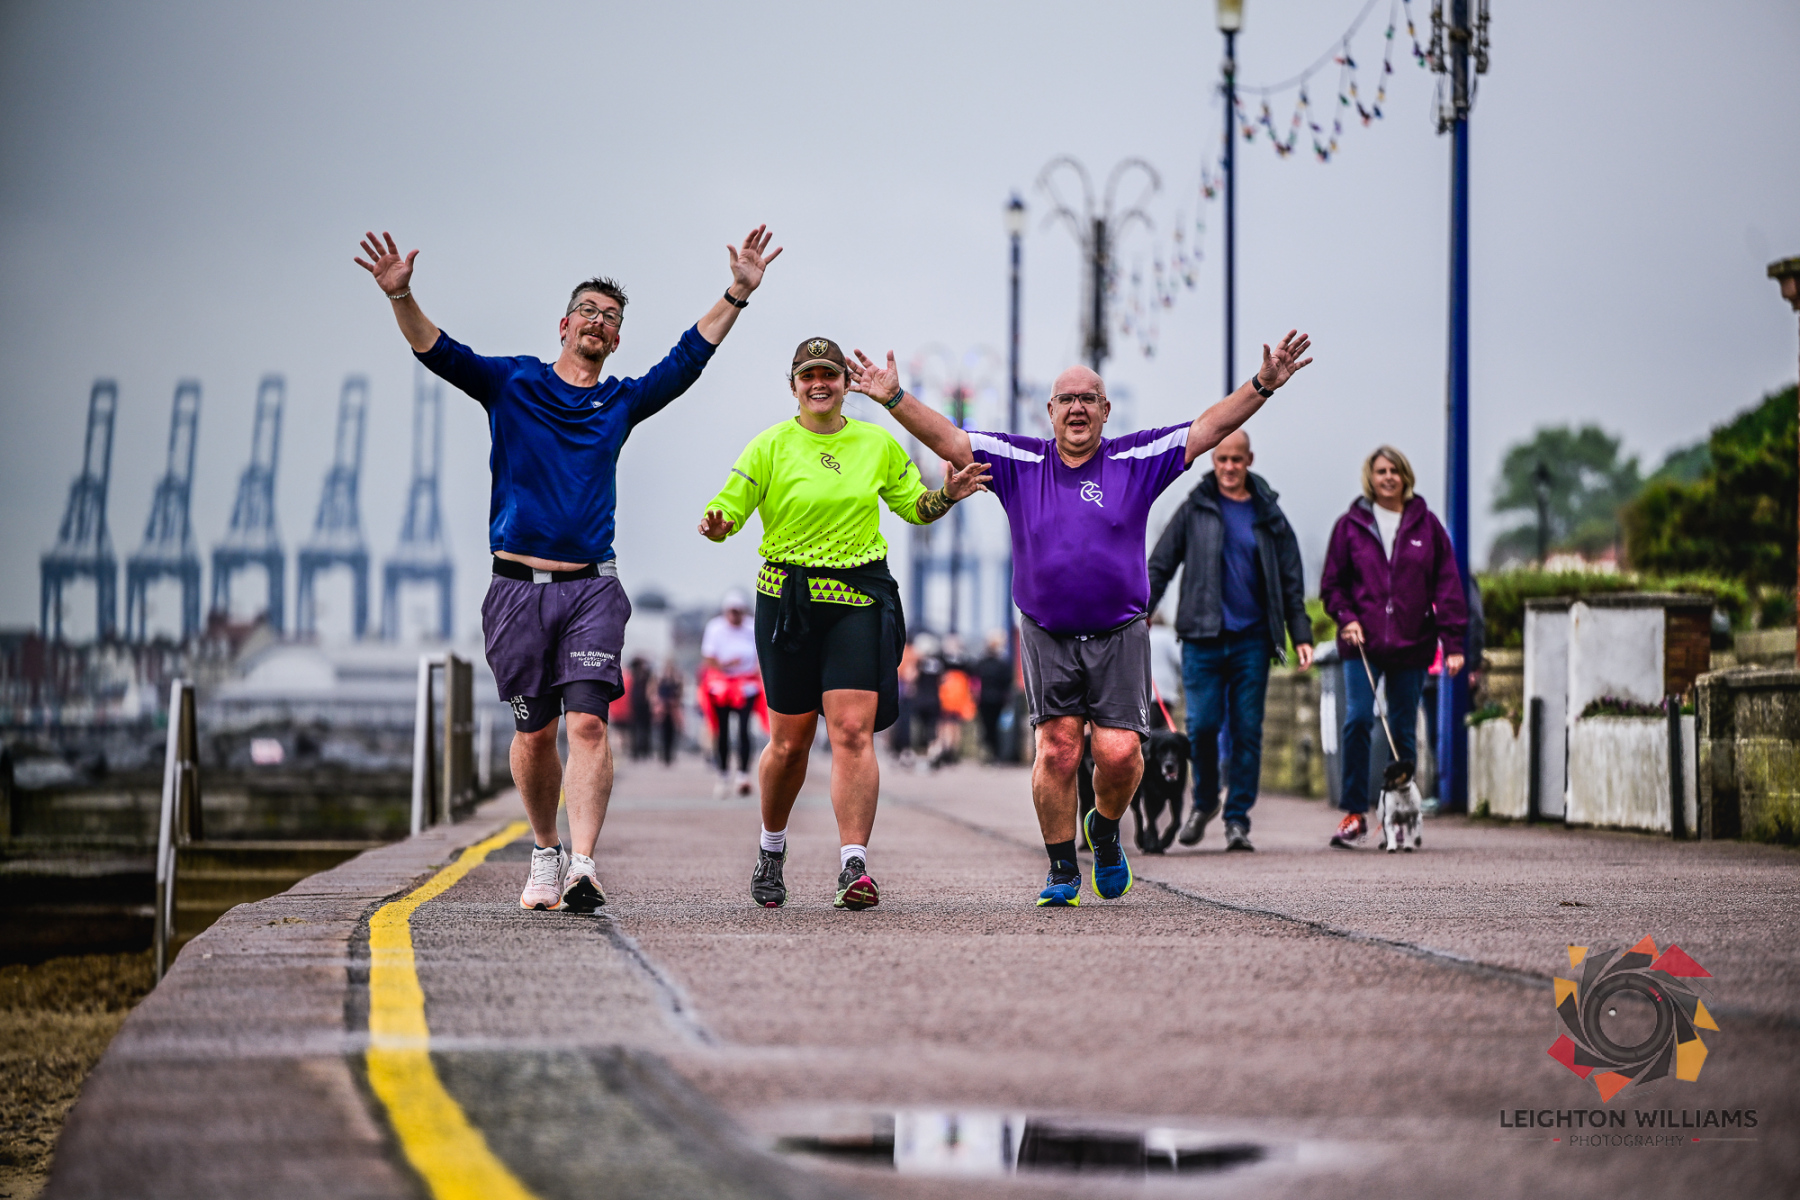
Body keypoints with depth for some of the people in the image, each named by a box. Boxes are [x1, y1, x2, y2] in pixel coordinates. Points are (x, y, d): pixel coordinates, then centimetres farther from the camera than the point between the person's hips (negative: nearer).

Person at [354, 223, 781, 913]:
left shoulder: (623, 403, 14)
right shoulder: (512, 384, 8)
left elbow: (690, 357, 12)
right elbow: (436, 351, -3)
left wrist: (738, 293, 4)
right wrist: (401, 296, -19)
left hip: (592, 589, 1)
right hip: (518, 589, 0)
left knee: (587, 723, -14)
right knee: (535, 732, 6)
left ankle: (582, 868, -22)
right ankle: (545, 854, 25)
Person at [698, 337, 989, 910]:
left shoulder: (878, 444, 8)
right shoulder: (771, 446, 1)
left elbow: (915, 507, 19)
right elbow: (728, 509, -3)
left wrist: (948, 494, -2)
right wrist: (715, 524, -25)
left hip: (860, 598, 1)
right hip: (787, 597, -1)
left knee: (853, 731, -13)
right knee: (790, 741, 5)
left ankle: (853, 867, -16)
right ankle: (771, 851, 30)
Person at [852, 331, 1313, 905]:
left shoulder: (1136, 460, 2)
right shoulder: (1020, 460, 4)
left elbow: (1208, 429, -1)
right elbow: (947, 438, 1)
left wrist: (1262, 385, -10)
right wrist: (894, 399, -10)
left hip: (1119, 636, 0)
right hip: (1047, 636, 0)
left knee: (1120, 752, -10)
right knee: (1057, 747, -7)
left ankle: (1105, 828, 23)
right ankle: (1062, 871, 7)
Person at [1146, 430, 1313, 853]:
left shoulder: (1269, 516, 9)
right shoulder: (1194, 510, 6)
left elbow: (1291, 581, 12)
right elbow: (1160, 565, 8)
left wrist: (1300, 635, 5)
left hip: (1252, 640, 1)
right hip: (1202, 638, -1)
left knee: (1247, 731, 0)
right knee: (1203, 724, -6)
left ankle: (1238, 818, 8)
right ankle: (1204, 801, 18)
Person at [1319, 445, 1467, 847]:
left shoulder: (1426, 525, 6)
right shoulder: (1350, 525, 6)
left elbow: (1448, 586, 5)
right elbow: (1332, 583, 11)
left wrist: (1453, 643, -2)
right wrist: (1346, 618, -7)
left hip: (1411, 645, 1)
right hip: (1362, 644, -1)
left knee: (1404, 730, 5)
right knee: (1358, 719, -14)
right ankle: (1354, 813, -5)